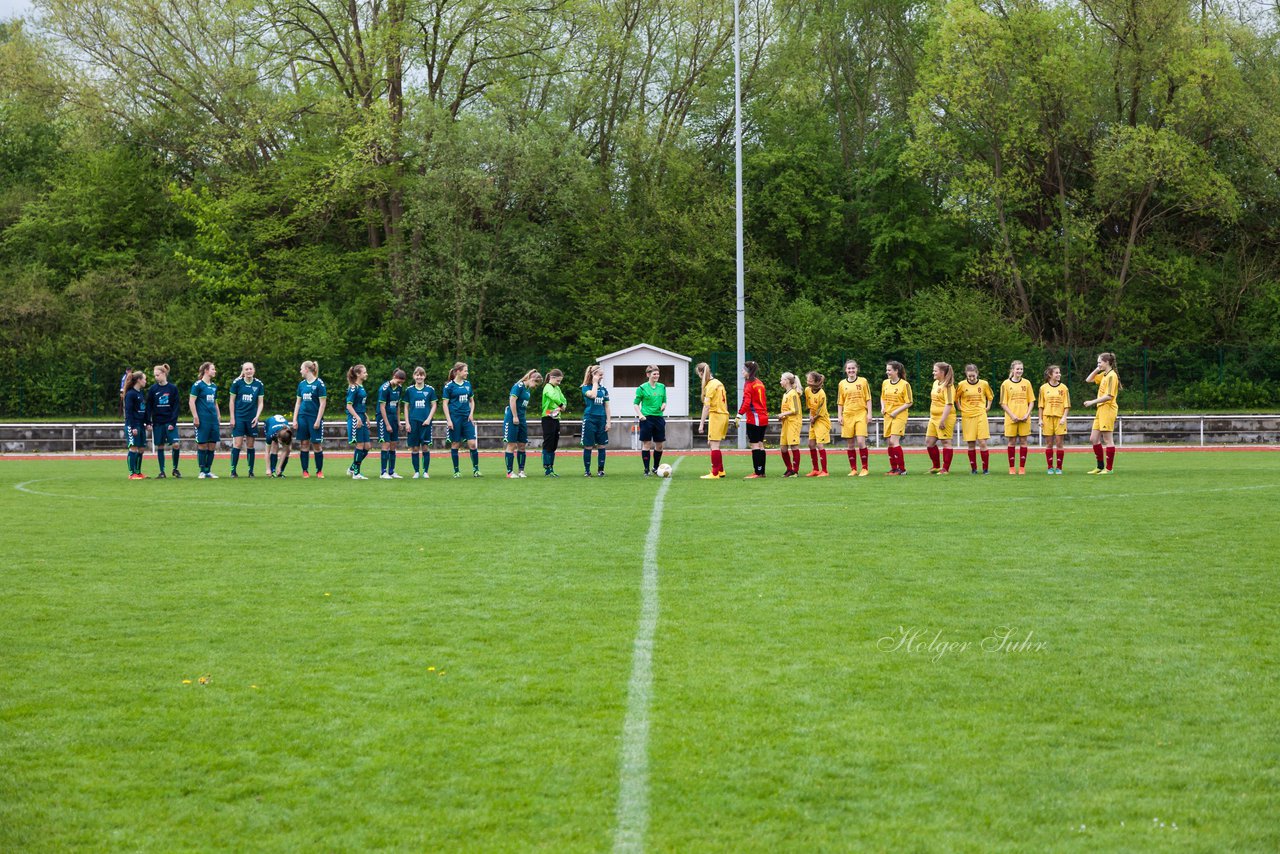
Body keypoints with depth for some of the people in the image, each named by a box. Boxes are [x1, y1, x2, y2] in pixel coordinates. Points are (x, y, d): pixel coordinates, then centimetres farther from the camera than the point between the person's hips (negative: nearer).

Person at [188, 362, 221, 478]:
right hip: (203, 420, -7)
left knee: (212, 446, 5)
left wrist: (219, 417, 19)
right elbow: (191, 401, -8)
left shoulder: (214, 386, 16)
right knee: (202, 445, -3)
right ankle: (202, 471, 4)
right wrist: (195, 417, -14)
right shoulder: (198, 385, -5)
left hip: (213, 420, 7)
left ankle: (208, 470, 13)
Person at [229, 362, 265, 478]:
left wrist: (257, 416, -6)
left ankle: (251, 471, 12)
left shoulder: (258, 384, 2)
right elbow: (232, 401, 1)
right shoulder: (237, 382, -3)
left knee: (250, 445, 6)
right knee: (237, 444, -7)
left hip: (252, 419, 2)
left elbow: (260, 403, 6)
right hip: (239, 417, -2)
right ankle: (233, 471, -1)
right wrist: (232, 418, -3)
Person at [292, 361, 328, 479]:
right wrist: (294, 419, 7)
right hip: (302, 417, 5)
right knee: (304, 444, 4)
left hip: (315, 417, -5)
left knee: (317, 445, -2)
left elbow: (323, 403, -8)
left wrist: (318, 420, -12)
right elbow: (298, 402, 14)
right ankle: (305, 471, 9)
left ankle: (319, 471, 10)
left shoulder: (319, 383, -6)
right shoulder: (302, 384, 10)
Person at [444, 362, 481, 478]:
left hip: (467, 417, 4)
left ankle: (476, 468, 5)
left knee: (472, 443, -5)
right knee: (455, 444, 2)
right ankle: (456, 471, 10)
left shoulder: (467, 384, 10)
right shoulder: (449, 386, -4)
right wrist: (448, 420, -11)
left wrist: (471, 413, 3)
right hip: (455, 418, -4)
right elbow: (445, 404, -4)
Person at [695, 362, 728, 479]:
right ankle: (720, 471, 18)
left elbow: (707, 407, -17)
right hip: (724, 415, 9)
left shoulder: (710, 386, -13)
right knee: (711, 443, 15)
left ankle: (715, 474, -4)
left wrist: (701, 423, -16)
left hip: (716, 416, -9)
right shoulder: (718, 383, 13)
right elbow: (724, 403, 16)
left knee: (714, 445, -5)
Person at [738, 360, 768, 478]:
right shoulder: (760, 383, 14)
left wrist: (740, 414, -21)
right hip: (763, 418, 8)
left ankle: (757, 472, -10)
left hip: (754, 419, -8)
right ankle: (762, 472, 11)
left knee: (754, 445, -7)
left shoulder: (749, 384, -11)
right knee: (760, 444, 11)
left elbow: (746, 402, -20)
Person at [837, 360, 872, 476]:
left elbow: (868, 399, 5)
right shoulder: (842, 384, 8)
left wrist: (869, 414, -2)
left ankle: (865, 468, -4)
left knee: (861, 441, -13)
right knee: (850, 443, 4)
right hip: (847, 416, 2)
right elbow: (840, 402, 12)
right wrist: (839, 416, 4)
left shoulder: (863, 381, 3)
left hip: (861, 414, -2)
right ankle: (853, 469, 10)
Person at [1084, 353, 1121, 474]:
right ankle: (1100, 467, 16)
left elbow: (1109, 396, -20)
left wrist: (1092, 402, -17)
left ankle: (1108, 468, 1)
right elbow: (1088, 379, 24)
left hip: (1108, 410, -9)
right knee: (1093, 439, 9)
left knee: (1107, 440, -4)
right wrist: (1097, 369, 11)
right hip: (1100, 410, 9)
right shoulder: (1103, 375, 14)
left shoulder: (1111, 376, -13)